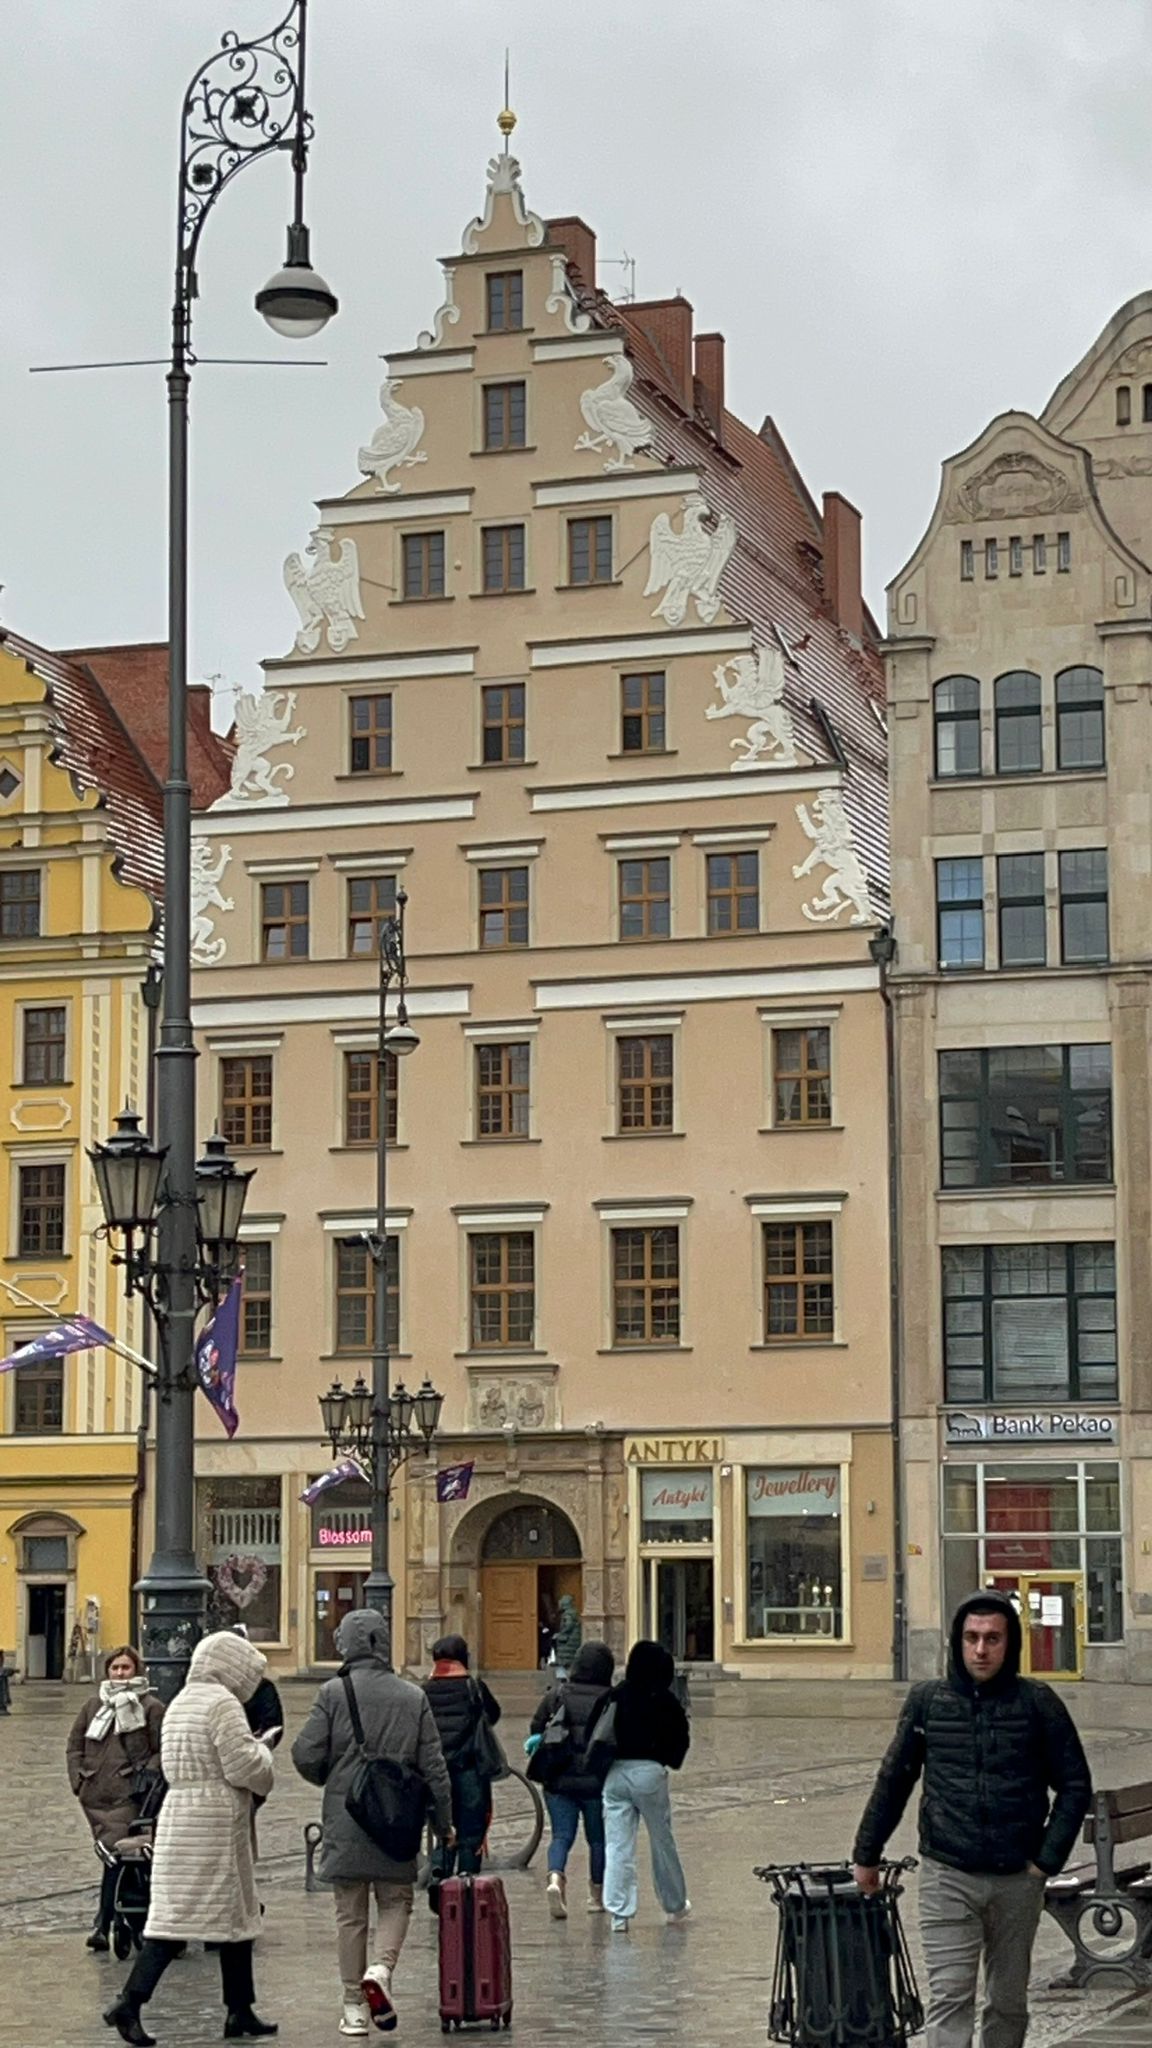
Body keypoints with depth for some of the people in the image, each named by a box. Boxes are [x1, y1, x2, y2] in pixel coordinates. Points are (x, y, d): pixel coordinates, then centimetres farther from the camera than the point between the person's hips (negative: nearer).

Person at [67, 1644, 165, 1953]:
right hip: (95, 1794, 5)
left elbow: (163, 1751, 4)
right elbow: (75, 1744, 20)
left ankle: (103, 1925, -15)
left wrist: (148, 1775, -9)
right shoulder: (93, 1705, 18)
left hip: (128, 1795, -5)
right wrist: (78, 1778, 8)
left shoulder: (151, 1707, 5)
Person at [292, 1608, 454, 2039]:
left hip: (345, 1822, -1)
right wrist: (444, 1821, 13)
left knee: (350, 1914, 8)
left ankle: (355, 2006, 11)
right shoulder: (413, 1697, 0)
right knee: (396, 1902, 16)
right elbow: (433, 1767, 2)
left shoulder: (333, 1692, -7)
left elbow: (306, 1755, -9)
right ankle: (382, 1968, -10)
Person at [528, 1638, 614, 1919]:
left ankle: (555, 1878, -22)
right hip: (596, 1779, -1)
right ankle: (597, 1895, 23)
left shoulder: (556, 1694, 1)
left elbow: (536, 1728, 7)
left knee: (562, 1835, 4)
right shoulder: (610, 1699, -8)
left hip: (558, 1779, 2)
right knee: (597, 1838, 14)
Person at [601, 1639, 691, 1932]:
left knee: (617, 1846, 3)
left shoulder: (614, 1697, 2)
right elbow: (681, 1738, 0)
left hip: (614, 1773, 2)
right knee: (663, 1841, 15)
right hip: (649, 1772, -2)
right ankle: (675, 1906, 29)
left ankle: (619, 1913, -2)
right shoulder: (664, 1700, -5)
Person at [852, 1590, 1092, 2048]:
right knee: (949, 1998, -9)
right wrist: (866, 1855, 16)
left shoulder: (1037, 1703, -1)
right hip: (947, 1876, -1)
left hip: (1017, 1878, 1)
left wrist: (1047, 1859, -3)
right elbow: (893, 1782, 12)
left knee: (1008, 2002, 12)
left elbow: (1074, 1786, 4)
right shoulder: (927, 1701, 2)